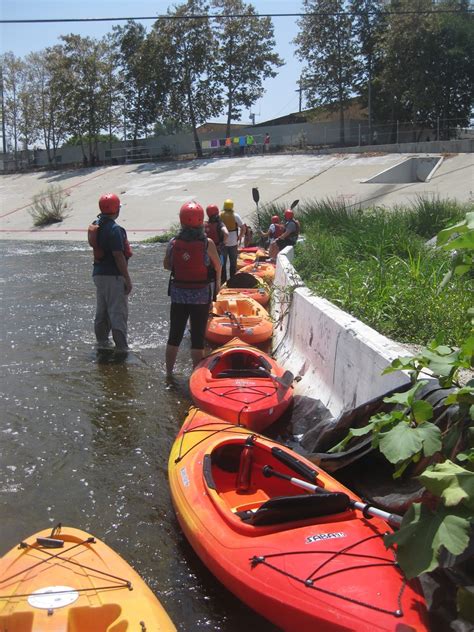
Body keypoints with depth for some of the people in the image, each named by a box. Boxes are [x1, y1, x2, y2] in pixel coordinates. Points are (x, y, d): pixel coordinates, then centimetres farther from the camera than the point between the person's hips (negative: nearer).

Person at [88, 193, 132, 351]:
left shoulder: (95, 225, 7)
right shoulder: (114, 229, -19)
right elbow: (119, 256, -20)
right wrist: (127, 279, -15)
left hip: (98, 273, 9)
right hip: (113, 276, -9)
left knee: (102, 311, 19)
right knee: (118, 313, -3)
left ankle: (102, 343, 30)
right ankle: (122, 348, 0)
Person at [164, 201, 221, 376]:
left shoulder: (173, 243, -6)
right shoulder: (207, 243, -13)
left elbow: (166, 265, 8)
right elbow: (218, 266, 0)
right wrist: (218, 282, 19)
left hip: (178, 294, 3)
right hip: (201, 296, -3)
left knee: (174, 335, 14)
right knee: (198, 337, 6)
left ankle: (169, 373, 23)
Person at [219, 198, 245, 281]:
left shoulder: (220, 215, -4)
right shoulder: (235, 216, -5)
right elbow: (242, 227, -8)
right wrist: (240, 236, 5)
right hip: (233, 242, 0)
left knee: (222, 262, 10)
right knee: (233, 262, 12)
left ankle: (223, 279, 12)